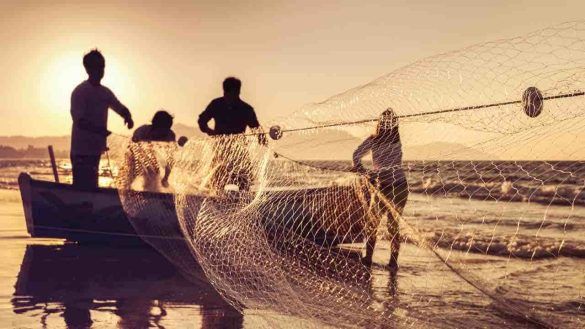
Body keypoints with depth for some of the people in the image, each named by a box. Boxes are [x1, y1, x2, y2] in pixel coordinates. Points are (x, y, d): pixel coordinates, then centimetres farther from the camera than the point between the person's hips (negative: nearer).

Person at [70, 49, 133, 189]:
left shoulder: (106, 92, 13)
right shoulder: (80, 92, -9)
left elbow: (121, 109, 23)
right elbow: (79, 121, -18)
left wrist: (128, 117, -2)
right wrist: (100, 130, -34)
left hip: (95, 150, 7)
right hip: (82, 151, -7)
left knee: (91, 188, 11)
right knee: (82, 188, -12)